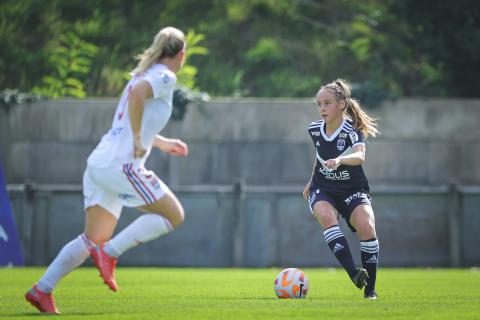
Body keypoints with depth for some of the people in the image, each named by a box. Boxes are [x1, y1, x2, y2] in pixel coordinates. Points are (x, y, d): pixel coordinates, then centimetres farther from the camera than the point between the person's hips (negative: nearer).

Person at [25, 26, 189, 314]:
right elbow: (137, 95, -27)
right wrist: (139, 142, -20)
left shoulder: (145, 73, 22)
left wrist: (161, 142, 40)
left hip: (99, 163, 9)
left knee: (94, 239, 11)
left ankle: (43, 289, 3)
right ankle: (110, 252, -10)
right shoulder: (165, 77, -5)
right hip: (121, 164, -9)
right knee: (174, 215, 0)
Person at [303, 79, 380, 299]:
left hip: (353, 190, -3)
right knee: (326, 216, -33)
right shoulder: (315, 130, 0)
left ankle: (370, 289, -12)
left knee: (366, 227, -29)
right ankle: (353, 273, -44)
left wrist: (339, 160, -57)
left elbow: (359, 156, -38)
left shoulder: (352, 131, -17)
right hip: (323, 190, 3)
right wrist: (311, 181, 24)